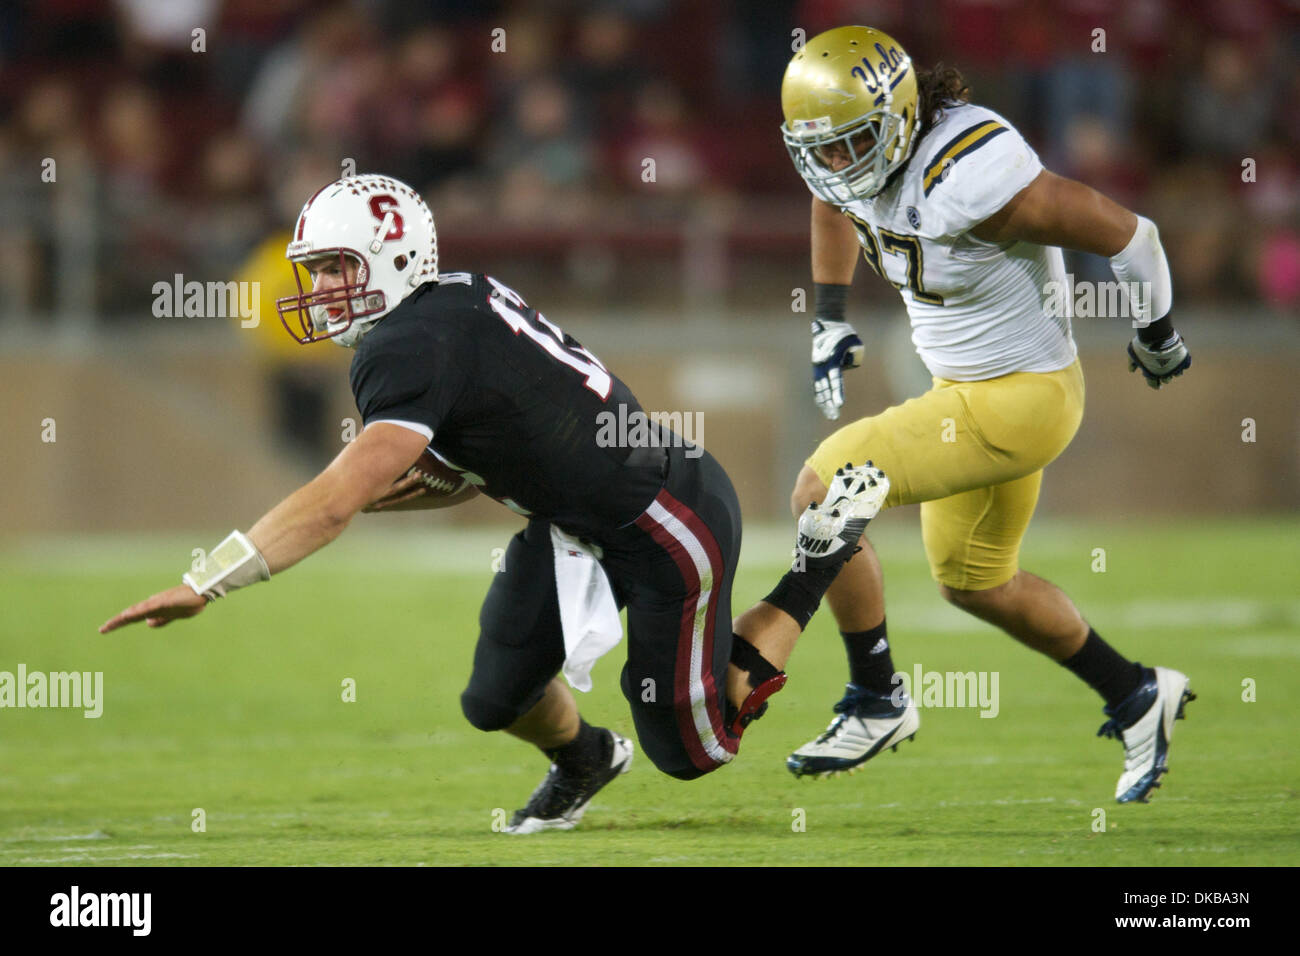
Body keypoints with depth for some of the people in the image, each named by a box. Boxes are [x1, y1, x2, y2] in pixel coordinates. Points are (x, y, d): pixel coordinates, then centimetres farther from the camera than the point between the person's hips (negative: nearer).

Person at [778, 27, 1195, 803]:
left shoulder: (969, 178, -32)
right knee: (973, 582, 23)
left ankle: (876, 701, 0)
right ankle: (1136, 697, 38)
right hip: (967, 390, 10)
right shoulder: (849, 161, -7)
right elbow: (835, 203, 22)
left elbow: (1126, 234, -22)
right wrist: (829, 321, 16)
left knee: (826, 491, -15)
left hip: (1021, 399, -10)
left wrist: (1158, 336, -5)